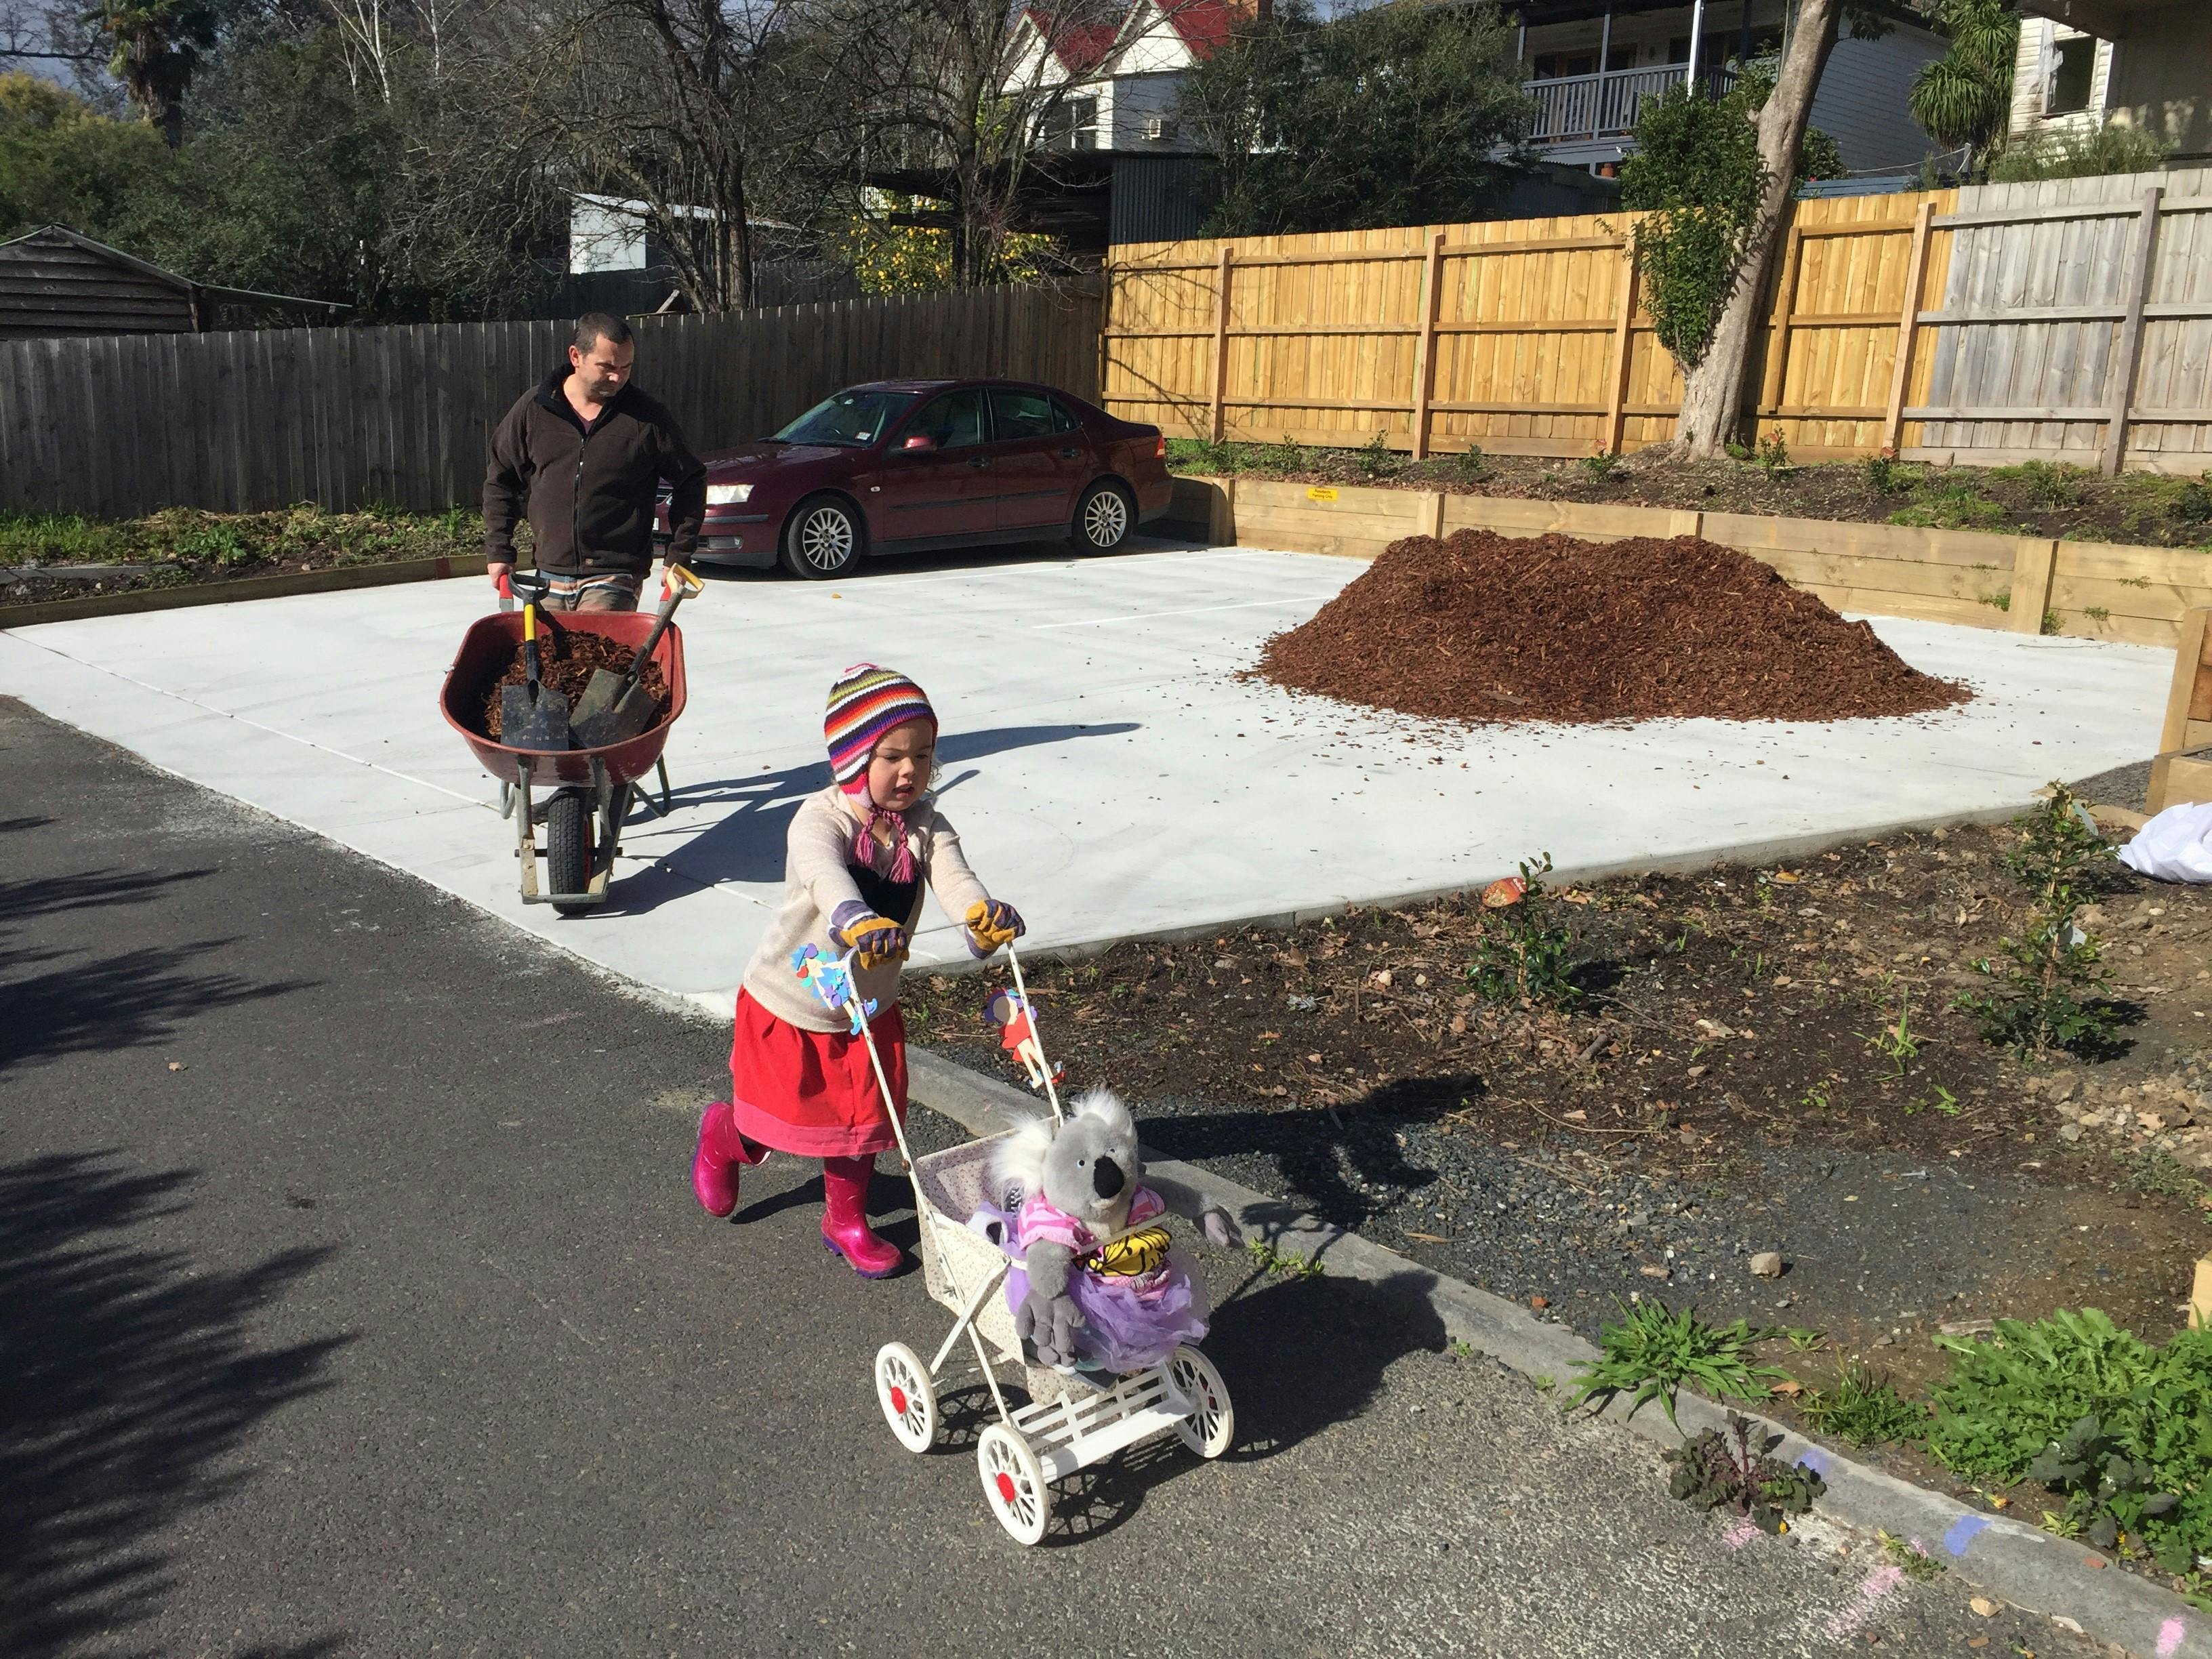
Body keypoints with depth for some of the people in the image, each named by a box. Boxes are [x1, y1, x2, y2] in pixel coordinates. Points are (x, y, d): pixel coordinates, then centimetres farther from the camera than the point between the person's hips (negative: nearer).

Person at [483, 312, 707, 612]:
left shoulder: (648, 418, -3)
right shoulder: (534, 410, 3)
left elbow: (691, 481, 8)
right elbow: (500, 481, 15)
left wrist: (678, 557, 4)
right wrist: (498, 551, 10)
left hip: (614, 579, -4)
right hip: (550, 577, 4)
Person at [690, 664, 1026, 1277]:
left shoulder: (925, 823, -12)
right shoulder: (821, 819, -27)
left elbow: (951, 875, -31)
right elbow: (824, 874, -49)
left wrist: (981, 914, -55)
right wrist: (858, 922, -71)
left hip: (870, 1006, 4)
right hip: (791, 1003, -4)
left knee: (864, 1119, 12)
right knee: (783, 1116, 13)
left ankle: (846, 1220, 38)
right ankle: (723, 1136, 49)